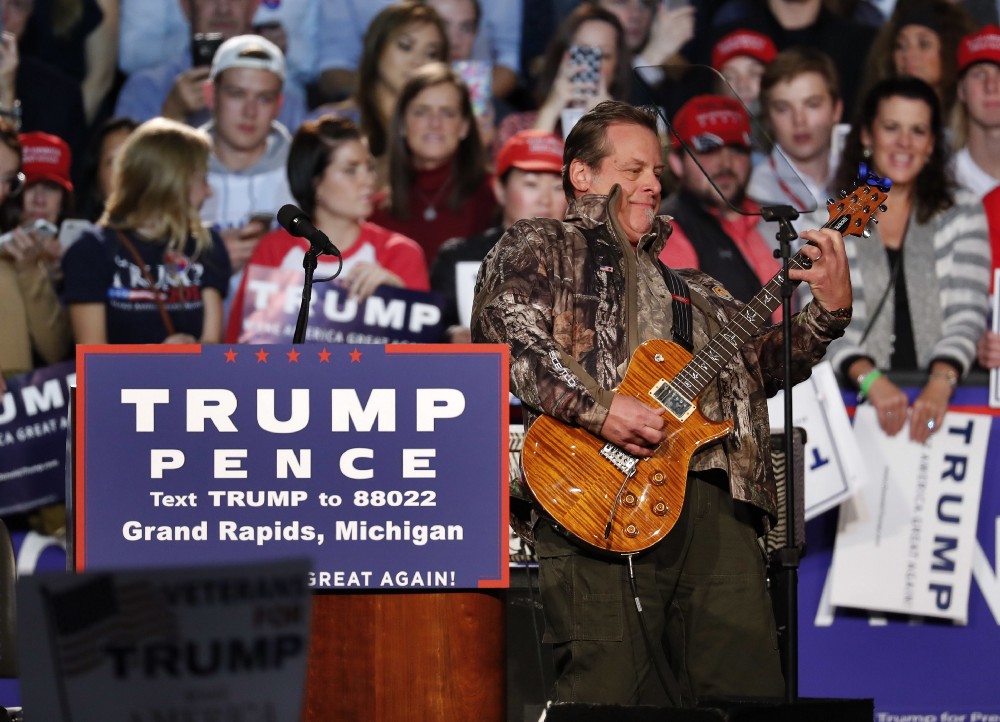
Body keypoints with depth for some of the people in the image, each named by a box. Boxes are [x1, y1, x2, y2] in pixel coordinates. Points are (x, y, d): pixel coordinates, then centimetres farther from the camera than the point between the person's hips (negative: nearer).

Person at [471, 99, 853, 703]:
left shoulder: (690, 288, 34)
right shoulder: (541, 247, 15)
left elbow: (763, 364, 27)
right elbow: (504, 335, -3)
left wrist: (829, 313, 9)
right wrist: (598, 410, -14)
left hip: (710, 502, 5)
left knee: (751, 690, -7)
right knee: (613, 692, -17)